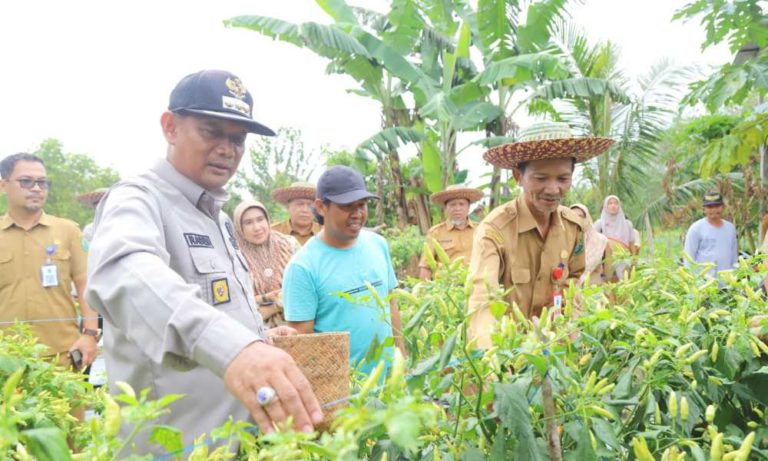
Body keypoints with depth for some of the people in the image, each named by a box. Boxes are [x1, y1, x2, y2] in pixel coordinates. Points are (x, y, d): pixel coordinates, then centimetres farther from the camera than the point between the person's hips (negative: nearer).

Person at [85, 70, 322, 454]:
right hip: (172, 446, -8)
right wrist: (230, 346, -57)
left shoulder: (217, 215, 10)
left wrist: (259, 336, 6)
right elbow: (125, 275, -41)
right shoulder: (139, 199, -17)